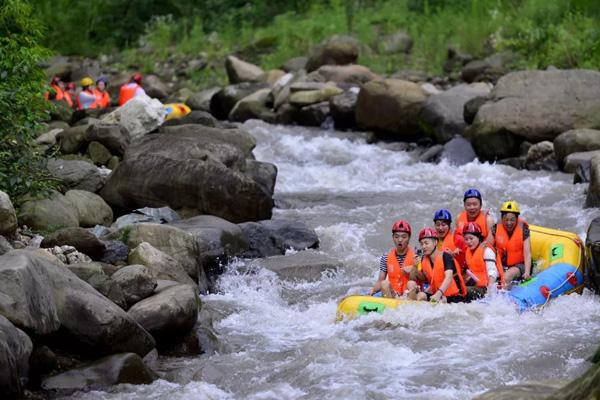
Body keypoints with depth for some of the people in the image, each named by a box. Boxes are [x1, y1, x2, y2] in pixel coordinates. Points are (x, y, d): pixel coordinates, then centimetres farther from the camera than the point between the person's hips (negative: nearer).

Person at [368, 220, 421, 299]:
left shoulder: (414, 257, -2)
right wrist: (372, 290, -12)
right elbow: (380, 281, 7)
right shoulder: (386, 258, 6)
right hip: (392, 295, 2)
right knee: (385, 283, -25)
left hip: (409, 295, -2)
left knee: (411, 284, -30)